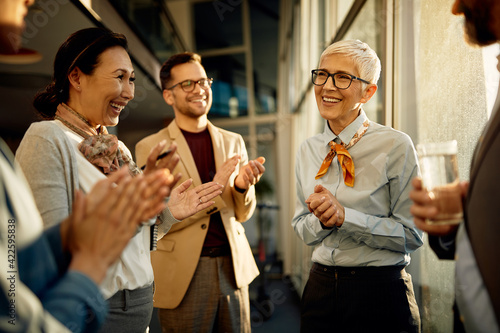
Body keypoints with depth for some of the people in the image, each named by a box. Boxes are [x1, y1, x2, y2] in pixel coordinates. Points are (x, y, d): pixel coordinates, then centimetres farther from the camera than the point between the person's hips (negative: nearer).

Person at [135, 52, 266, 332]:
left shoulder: (233, 141, 8)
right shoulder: (150, 147, -4)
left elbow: (242, 214, 10)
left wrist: (243, 186, -12)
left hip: (233, 266, 4)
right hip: (183, 274, -3)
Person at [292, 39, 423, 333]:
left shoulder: (395, 146, -12)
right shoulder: (308, 150, 3)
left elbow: (411, 235, -12)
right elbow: (302, 229, 8)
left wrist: (344, 216, -22)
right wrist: (321, 219, -14)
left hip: (381, 294, -4)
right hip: (320, 289, 4)